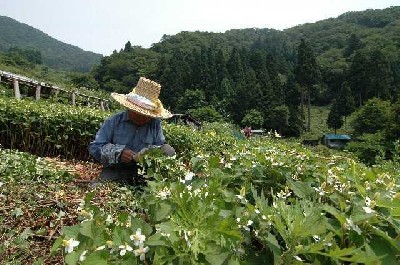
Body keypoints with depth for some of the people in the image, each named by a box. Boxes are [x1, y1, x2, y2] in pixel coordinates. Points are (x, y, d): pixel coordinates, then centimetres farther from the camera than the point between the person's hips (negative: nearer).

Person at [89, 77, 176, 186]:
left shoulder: (155, 124, 1)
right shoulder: (114, 121, -3)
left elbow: (161, 147, 7)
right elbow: (95, 147, -2)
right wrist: (118, 153, -19)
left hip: (144, 175, 2)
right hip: (114, 173, -2)